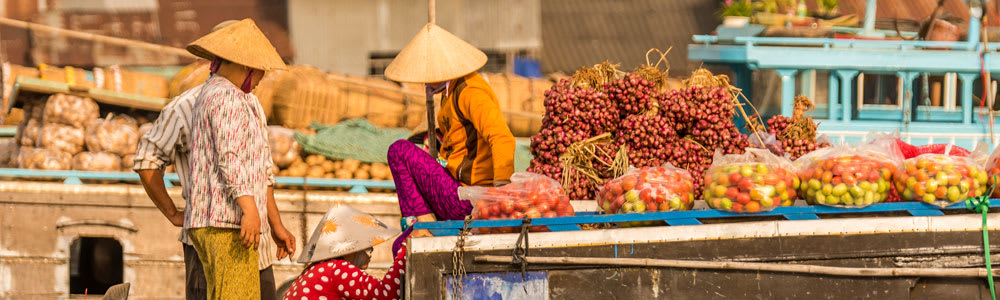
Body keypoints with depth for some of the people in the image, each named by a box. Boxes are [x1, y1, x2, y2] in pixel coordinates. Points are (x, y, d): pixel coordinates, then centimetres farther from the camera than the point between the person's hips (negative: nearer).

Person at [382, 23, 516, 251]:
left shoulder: (470, 93, -18)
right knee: (402, 247, 16)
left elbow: (502, 138, -31)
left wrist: (502, 184, -38)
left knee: (399, 151, -8)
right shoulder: (454, 90, 14)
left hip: (464, 202, -11)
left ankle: (420, 217, -7)